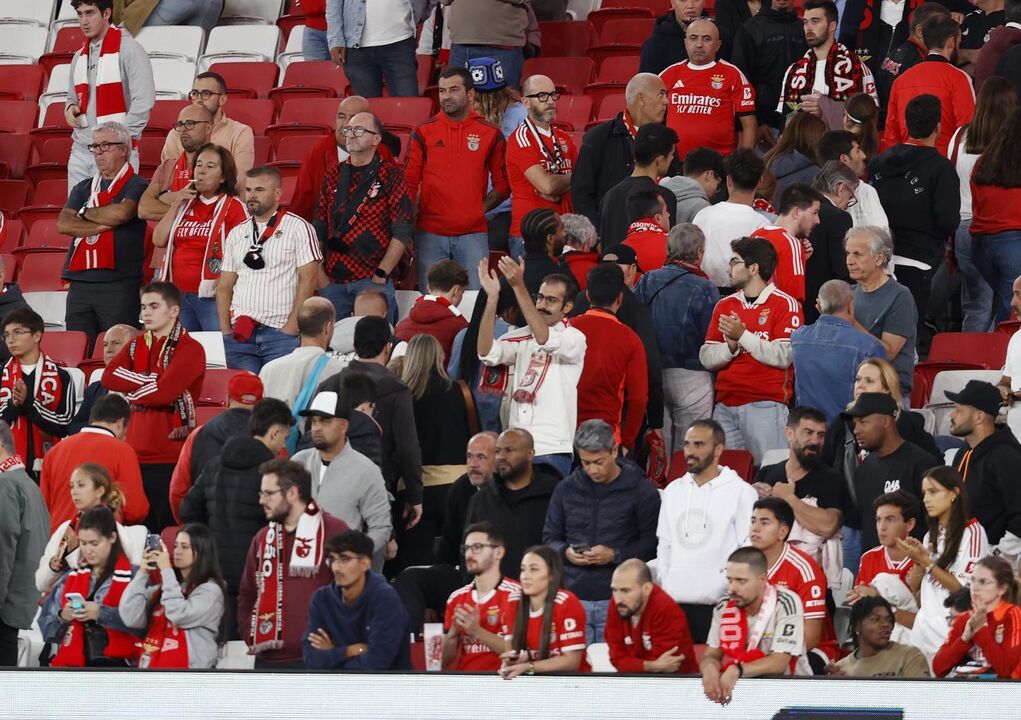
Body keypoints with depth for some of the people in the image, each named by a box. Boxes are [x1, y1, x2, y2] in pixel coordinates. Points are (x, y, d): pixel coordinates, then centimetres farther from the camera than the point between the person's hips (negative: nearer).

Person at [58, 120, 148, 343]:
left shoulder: (136, 186, 3)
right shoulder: (83, 189, 20)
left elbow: (122, 212, -17)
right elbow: (63, 224, 5)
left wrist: (85, 213, 1)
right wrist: (104, 225, -6)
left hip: (118, 284, -5)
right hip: (80, 282, 5)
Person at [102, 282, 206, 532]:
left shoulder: (190, 349, -3)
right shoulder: (136, 346, 16)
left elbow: (165, 391, -17)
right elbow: (108, 377, -1)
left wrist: (129, 393, -2)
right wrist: (152, 380, -9)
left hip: (171, 457, -6)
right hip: (136, 455, 6)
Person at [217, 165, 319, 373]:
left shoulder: (298, 228, 2)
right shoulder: (236, 234, 18)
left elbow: (308, 280, -5)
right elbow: (224, 286, 17)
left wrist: (292, 327, -12)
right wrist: (226, 330, 4)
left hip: (281, 332, -5)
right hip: (239, 334, 5)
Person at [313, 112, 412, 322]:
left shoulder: (390, 175, 0)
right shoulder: (334, 174, 13)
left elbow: (402, 233, -5)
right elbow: (318, 228, 15)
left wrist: (381, 274, -11)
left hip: (373, 280, -4)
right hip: (332, 281, 4)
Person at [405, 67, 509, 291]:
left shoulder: (490, 134, 5)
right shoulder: (423, 133, 5)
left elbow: (502, 185, 12)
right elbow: (409, 183, 6)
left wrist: (481, 208, -1)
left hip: (473, 235, 0)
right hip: (430, 235, 0)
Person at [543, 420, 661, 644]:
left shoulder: (641, 491, -1)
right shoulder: (567, 489, 12)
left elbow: (652, 543, -6)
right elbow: (550, 537, 17)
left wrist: (615, 555, -16)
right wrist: (565, 551, -4)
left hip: (618, 600, -4)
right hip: (574, 597, 4)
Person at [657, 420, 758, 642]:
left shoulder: (741, 493, -1)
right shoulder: (673, 491, 18)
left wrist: (730, 590, -11)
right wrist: (663, 581, 11)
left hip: (718, 605, -5)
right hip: (675, 602, 5)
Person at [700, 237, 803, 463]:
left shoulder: (786, 305, -1)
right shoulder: (725, 306, 16)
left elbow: (783, 356, -12)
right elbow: (706, 358, 10)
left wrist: (743, 335, -12)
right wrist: (731, 345, -9)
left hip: (765, 404, -5)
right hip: (725, 407, 5)